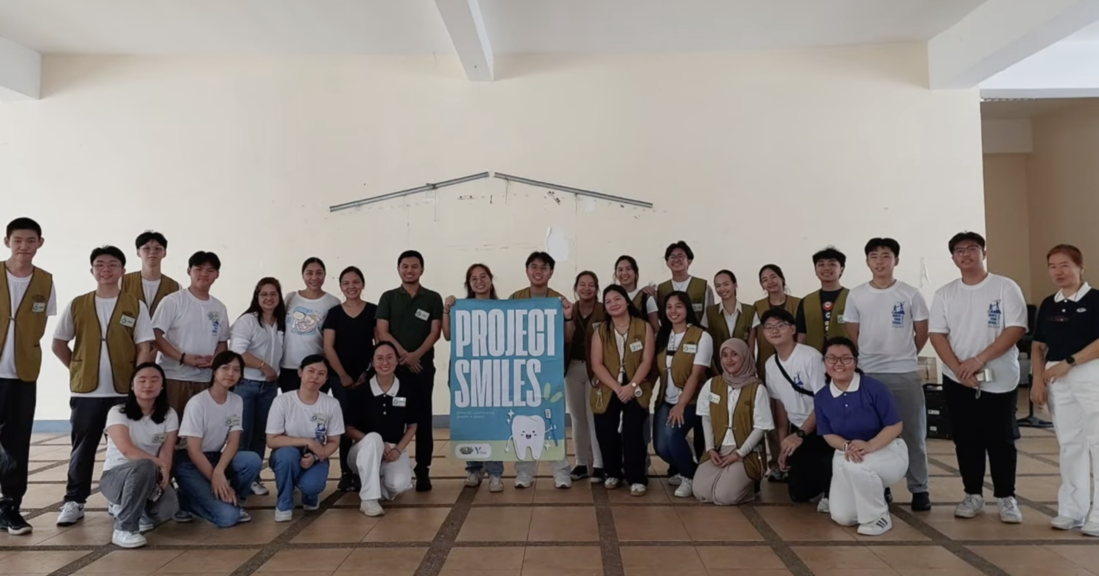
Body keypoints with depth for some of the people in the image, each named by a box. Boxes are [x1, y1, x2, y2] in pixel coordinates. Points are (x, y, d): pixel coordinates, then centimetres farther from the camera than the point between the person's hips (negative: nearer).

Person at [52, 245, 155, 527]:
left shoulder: (136, 306, 0)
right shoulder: (77, 305, 5)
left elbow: (145, 348, -3)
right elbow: (58, 344, 12)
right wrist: (77, 368, 4)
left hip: (125, 390, -1)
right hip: (86, 390, 1)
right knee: (82, 448, 6)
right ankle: (74, 501, 17)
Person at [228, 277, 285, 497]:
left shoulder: (281, 324, 10)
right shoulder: (247, 320, -8)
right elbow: (237, 352, -16)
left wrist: (276, 372, 3)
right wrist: (263, 366, -15)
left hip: (270, 386, 6)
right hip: (246, 384, -5)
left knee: (261, 434, 10)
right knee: (243, 433, -3)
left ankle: (253, 478, 19)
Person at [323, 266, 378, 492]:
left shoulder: (373, 311, 2)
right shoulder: (334, 313, 4)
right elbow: (328, 348, 0)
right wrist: (343, 376, -6)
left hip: (366, 376, -1)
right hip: (340, 377, 1)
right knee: (344, 423, 3)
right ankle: (346, 472, 12)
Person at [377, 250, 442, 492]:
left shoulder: (433, 298, 6)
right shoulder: (388, 298, 8)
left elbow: (435, 332, 0)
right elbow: (382, 332, 0)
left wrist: (416, 355, -14)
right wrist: (403, 354, -11)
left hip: (423, 366, 0)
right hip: (393, 366, 1)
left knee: (423, 418, 2)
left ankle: (423, 471, 7)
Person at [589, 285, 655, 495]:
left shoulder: (644, 327, 0)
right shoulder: (600, 331, 5)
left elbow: (646, 361, -6)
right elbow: (596, 365, -4)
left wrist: (631, 386, -17)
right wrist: (616, 387, -16)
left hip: (635, 389, -2)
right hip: (607, 389, 2)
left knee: (633, 431, -15)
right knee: (605, 432, -3)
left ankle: (637, 478, -2)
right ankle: (613, 472, 20)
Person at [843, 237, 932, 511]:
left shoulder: (910, 294, -2)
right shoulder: (856, 295, 1)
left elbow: (922, 333, 6)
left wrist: (903, 356, 12)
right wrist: (872, 357, 10)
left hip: (906, 374, -1)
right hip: (868, 374, 1)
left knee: (913, 433, 4)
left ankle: (919, 489, 14)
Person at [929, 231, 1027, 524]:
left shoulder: (1005, 288, -2)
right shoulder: (945, 294, 6)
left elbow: (1016, 329, -11)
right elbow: (937, 334, 0)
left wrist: (979, 360, -18)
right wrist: (958, 369, -12)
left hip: (999, 379, -2)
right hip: (957, 381, 3)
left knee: (1001, 440, 3)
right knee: (966, 440, 8)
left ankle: (1006, 498, 16)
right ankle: (973, 495, 19)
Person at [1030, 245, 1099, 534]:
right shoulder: (1048, 305, 11)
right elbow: (1038, 346, 13)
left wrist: (1068, 363, -17)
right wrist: (1038, 379, 2)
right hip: (1056, 380, 5)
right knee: (1069, 444, 11)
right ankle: (1072, 509, 19)